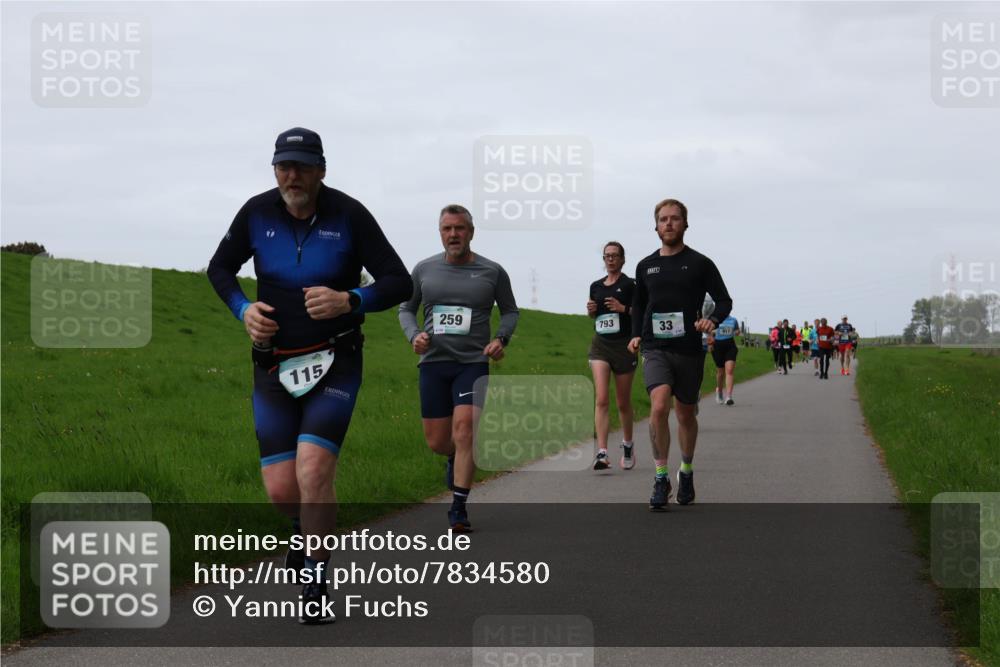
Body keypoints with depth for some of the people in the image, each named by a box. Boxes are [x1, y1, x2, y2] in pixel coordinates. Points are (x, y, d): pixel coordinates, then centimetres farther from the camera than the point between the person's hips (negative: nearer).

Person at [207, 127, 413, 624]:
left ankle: (315, 584, -4)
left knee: (313, 470, -20)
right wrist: (243, 309, -5)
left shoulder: (349, 215, -8)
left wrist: (349, 301, -24)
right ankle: (310, 525, 34)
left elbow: (399, 283, -6)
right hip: (275, 366, 3)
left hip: (335, 363, -3)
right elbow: (220, 268, 15)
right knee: (280, 490, -3)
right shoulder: (257, 213, -1)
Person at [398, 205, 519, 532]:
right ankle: (456, 458, 43)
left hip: (474, 362, -2)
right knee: (437, 442, 5)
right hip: (433, 362, 2)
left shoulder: (492, 272, 2)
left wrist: (501, 338, -4)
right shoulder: (424, 269, 6)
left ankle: (459, 509, -13)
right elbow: (406, 308, 17)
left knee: (464, 429, -19)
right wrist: (414, 335, -3)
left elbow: (510, 311, 15)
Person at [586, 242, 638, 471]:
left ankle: (628, 445, 33)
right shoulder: (596, 286, 10)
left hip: (624, 346, -3)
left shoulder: (630, 285, -5)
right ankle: (602, 453, -20)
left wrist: (624, 308, -20)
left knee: (623, 402, 10)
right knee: (601, 400, -13)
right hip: (600, 345, 3)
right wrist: (591, 310, 2)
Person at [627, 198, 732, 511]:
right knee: (659, 406, -21)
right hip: (655, 349, 0)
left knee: (685, 415, 12)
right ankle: (661, 478, -14)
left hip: (689, 350, 0)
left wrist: (713, 320, -17)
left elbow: (724, 300, 3)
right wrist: (636, 334, 9)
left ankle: (686, 471, 35)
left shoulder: (699, 263, 0)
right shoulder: (646, 266, 9)